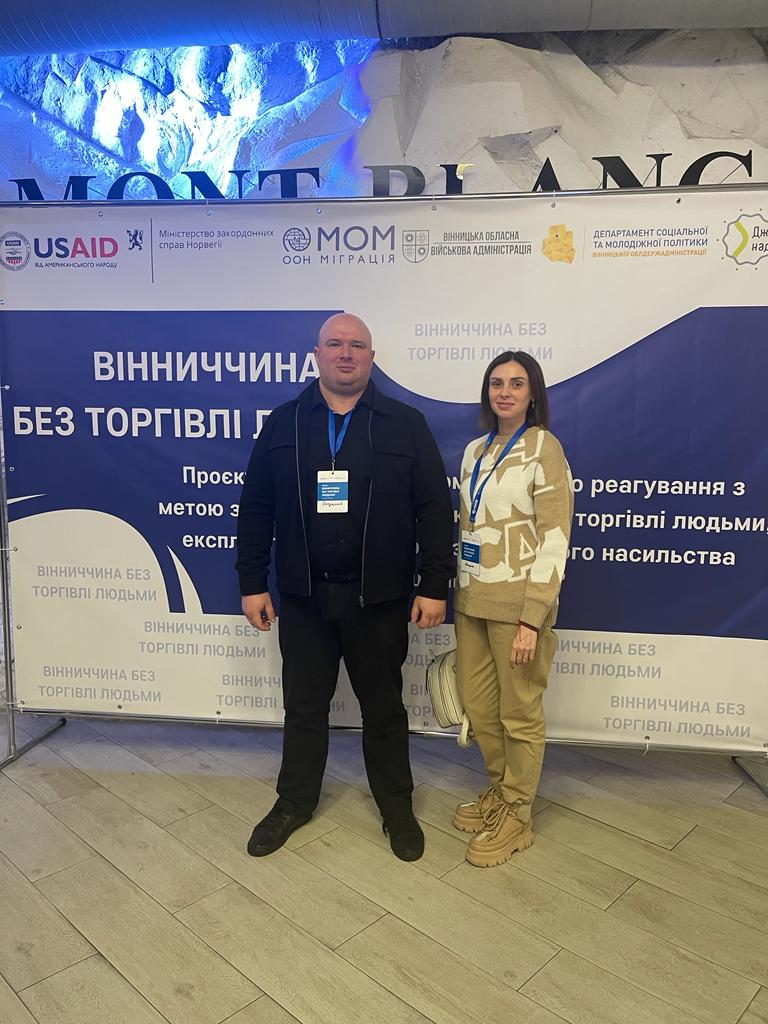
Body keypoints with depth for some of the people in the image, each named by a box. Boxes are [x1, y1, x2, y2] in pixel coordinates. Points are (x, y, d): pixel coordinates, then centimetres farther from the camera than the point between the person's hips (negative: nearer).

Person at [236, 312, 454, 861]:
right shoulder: (283, 423, 5)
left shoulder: (406, 424, -1)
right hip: (302, 595, 2)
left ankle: (397, 805, 33)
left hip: (378, 598, -1)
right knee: (304, 704, 16)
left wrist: (435, 586, -7)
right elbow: (256, 508, 5)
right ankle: (296, 801, 37)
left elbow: (435, 509, -3)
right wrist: (252, 582, 2)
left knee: (384, 707, 13)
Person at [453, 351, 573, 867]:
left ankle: (517, 816, 25)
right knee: (478, 704, 15)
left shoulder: (544, 448, -9)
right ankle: (499, 790, 37)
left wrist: (532, 618, -18)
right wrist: (458, 589, 14)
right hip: (472, 597, 7)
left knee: (519, 712, 6)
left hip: (516, 601, -6)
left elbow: (555, 538, -13)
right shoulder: (475, 450, 11)